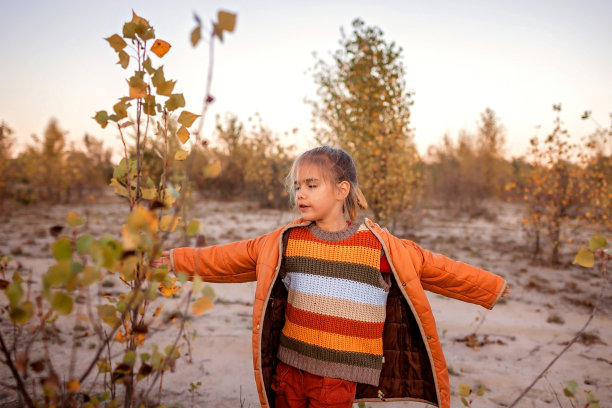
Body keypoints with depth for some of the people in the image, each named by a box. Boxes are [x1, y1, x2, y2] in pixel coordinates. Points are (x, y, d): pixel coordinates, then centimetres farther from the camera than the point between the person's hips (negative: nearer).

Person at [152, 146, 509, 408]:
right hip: (289, 366, 3)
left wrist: (491, 288, 7)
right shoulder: (286, 242, 0)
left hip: (340, 375, -3)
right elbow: (232, 258, 8)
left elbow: (435, 268, 1)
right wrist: (180, 259, 10)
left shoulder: (378, 247, -7)